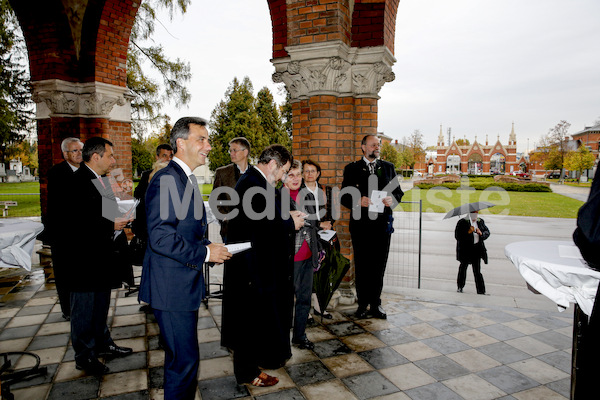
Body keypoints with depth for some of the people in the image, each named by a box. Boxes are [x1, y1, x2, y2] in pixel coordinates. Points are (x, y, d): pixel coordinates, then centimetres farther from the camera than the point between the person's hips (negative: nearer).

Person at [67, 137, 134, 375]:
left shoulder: (102, 179, 13)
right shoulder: (76, 181, -17)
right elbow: (77, 221, -25)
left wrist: (120, 223, 7)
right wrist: (111, 225, -22)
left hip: (104, 255, 9)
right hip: (85, 259, -9)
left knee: (101, 304, 21)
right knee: (84, 308, 6)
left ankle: (102, 343, 37)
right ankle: (84, 356, 20)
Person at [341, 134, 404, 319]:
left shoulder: (388, 167, 14)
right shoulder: (352, 169, 6)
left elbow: (398, 191, 14)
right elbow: (344, 196, 1)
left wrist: (392, 199, -9)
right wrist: (358, 201, -18)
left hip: (383, 223, 2)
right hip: (360, 224, -2)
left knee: (379, 265, 7)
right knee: (362, 266, 5)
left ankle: (375, 303, 20)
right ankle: (363, 303, 19)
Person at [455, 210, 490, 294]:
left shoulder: (480, 221, 8)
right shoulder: (462, 222, -7)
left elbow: (487, 232, 10)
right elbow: (457, 236, -13)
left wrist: (481, 233, -11)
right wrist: (468, 232, -25)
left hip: (477, 249, 3)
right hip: (465, 249, -2)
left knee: (477, 270, -2)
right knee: (463, 266, 9)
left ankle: (481, 291, 2)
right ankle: (460, 287, 27)